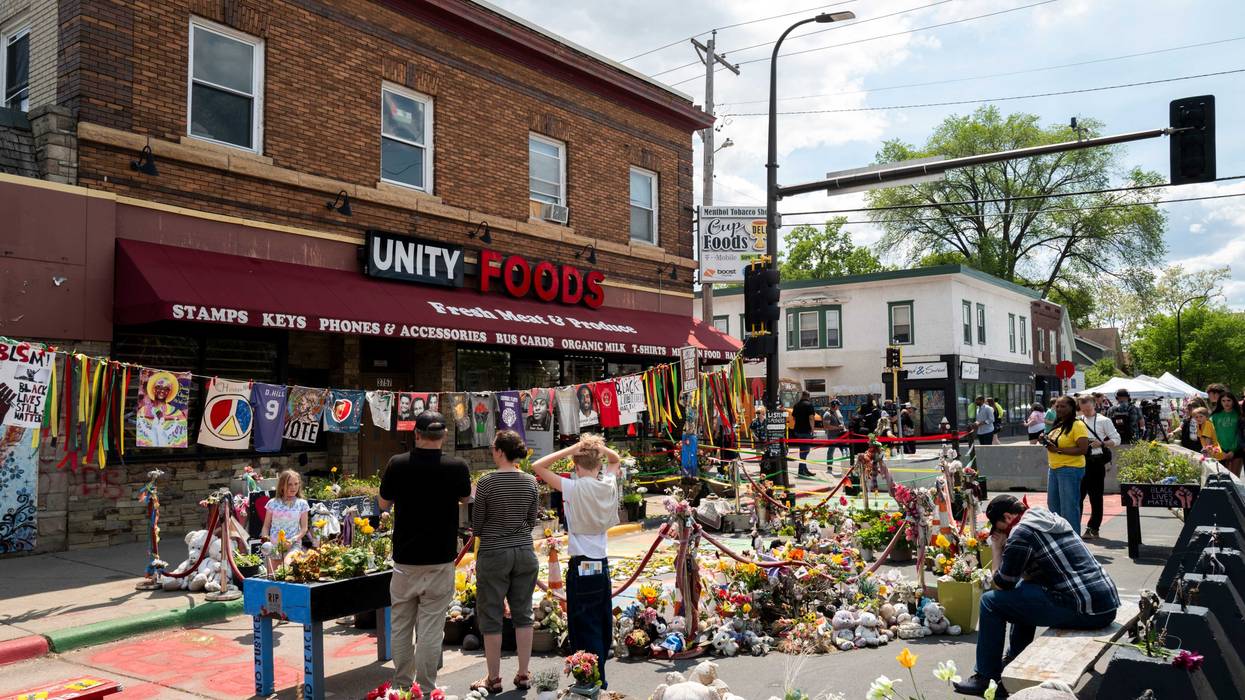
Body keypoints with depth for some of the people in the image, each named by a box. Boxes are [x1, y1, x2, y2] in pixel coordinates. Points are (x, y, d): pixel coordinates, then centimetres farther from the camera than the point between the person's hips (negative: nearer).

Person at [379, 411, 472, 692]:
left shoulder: (397, 464, -8)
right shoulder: (457, 467, -10)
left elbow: (383, 504, 7)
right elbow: (465, 498, 11)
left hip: (405, 560, 1)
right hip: (440, 562, -1)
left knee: (401, 625, 15)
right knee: (431, 629, 4)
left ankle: (402, 684, 23)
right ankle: (425, 689, 8)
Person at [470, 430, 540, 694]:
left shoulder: (486, 482, -12)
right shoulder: (530, 482, 0)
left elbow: (476, 524, -4)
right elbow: (533, 521, 8)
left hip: (494, 554, -4)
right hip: (525, 553, 4)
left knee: (491, 617, 7)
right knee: (523, 614, 13)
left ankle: (493, 679, 15)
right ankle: (523, 675, 19)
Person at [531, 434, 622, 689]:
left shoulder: (575, 488, -15)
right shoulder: (609, 485, 1)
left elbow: (537, 466, -13)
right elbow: (616, 460, 22)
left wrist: (572, 448, -14)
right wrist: (598, 447, 3)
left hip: (581, 568, -6)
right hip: (603, 566, 6)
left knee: (585, 632, 1)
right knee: (602, 628, 16)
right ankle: (599, 682, 29)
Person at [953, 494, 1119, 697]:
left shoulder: (1020, 532, -9)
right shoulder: (1050, 518, 18)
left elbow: (1001, 585, -1)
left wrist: (997, 550, 10)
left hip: (1084, 611, -9)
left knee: (991, 601, -2)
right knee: (1023, 590, 29)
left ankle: (986, 678, 5)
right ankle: (1015, 660, 37)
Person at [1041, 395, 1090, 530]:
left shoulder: (1077, 425, -12)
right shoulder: (1058, 425, 13)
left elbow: (1083, 449, -20)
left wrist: (1059, 450, -21)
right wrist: (1047, 442, 6)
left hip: (1070, 470, -9)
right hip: (1053, 469, 9)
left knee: (1069, 507, -4)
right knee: (1053, 504, 16)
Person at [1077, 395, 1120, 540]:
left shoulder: (1103, 421, 1)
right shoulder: (1077, 421, 11)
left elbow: (1116, 440, 0)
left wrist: (1101, 443, -15)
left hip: (1096, 461, -3)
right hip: (1080, 461, 3)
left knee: (1095, 497, 3)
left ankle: (1093, 528, 11)